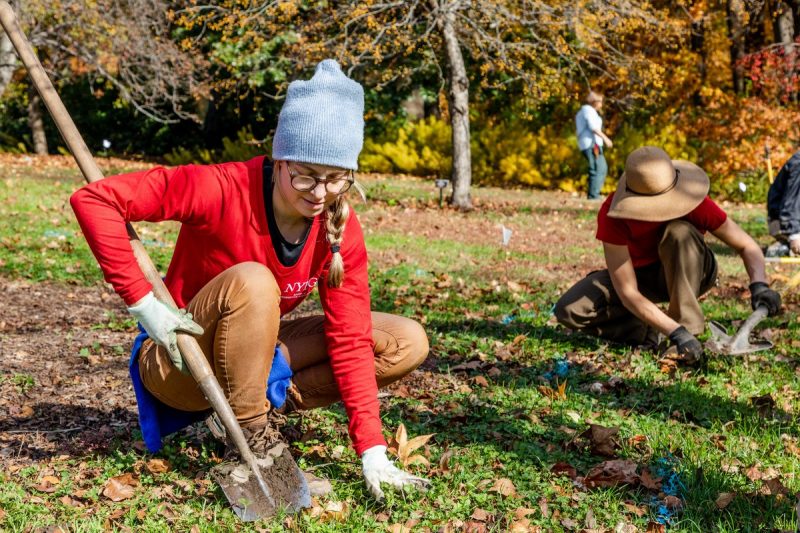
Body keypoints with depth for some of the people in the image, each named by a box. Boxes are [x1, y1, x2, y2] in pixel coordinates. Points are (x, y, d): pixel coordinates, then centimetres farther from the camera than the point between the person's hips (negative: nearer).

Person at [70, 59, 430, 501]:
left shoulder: (342, 230, -13)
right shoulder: (222, 189, -27)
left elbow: (350, 340, -14)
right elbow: (94, 200, -28)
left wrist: (371, 452, -21)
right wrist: (143, 303, -30)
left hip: (255, 356, 5)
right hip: (179, 362, -5)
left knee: (407, 344, -8)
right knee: (253, 282, -38)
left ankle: (266, 404, -7)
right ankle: (250, 441, -24)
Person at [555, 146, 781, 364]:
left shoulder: (694, 203, -29)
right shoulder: (613, 214, -31)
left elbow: (746, 246, -18)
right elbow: (627, 293, -34)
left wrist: (759, 285, -39)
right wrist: (675, 332, -44)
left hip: (689, 275, 0)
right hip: (639, 276, 1)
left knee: (680, 232, -36)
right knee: (569, 310, -23)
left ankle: (688, 327, -31)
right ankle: (645, 331, -9)